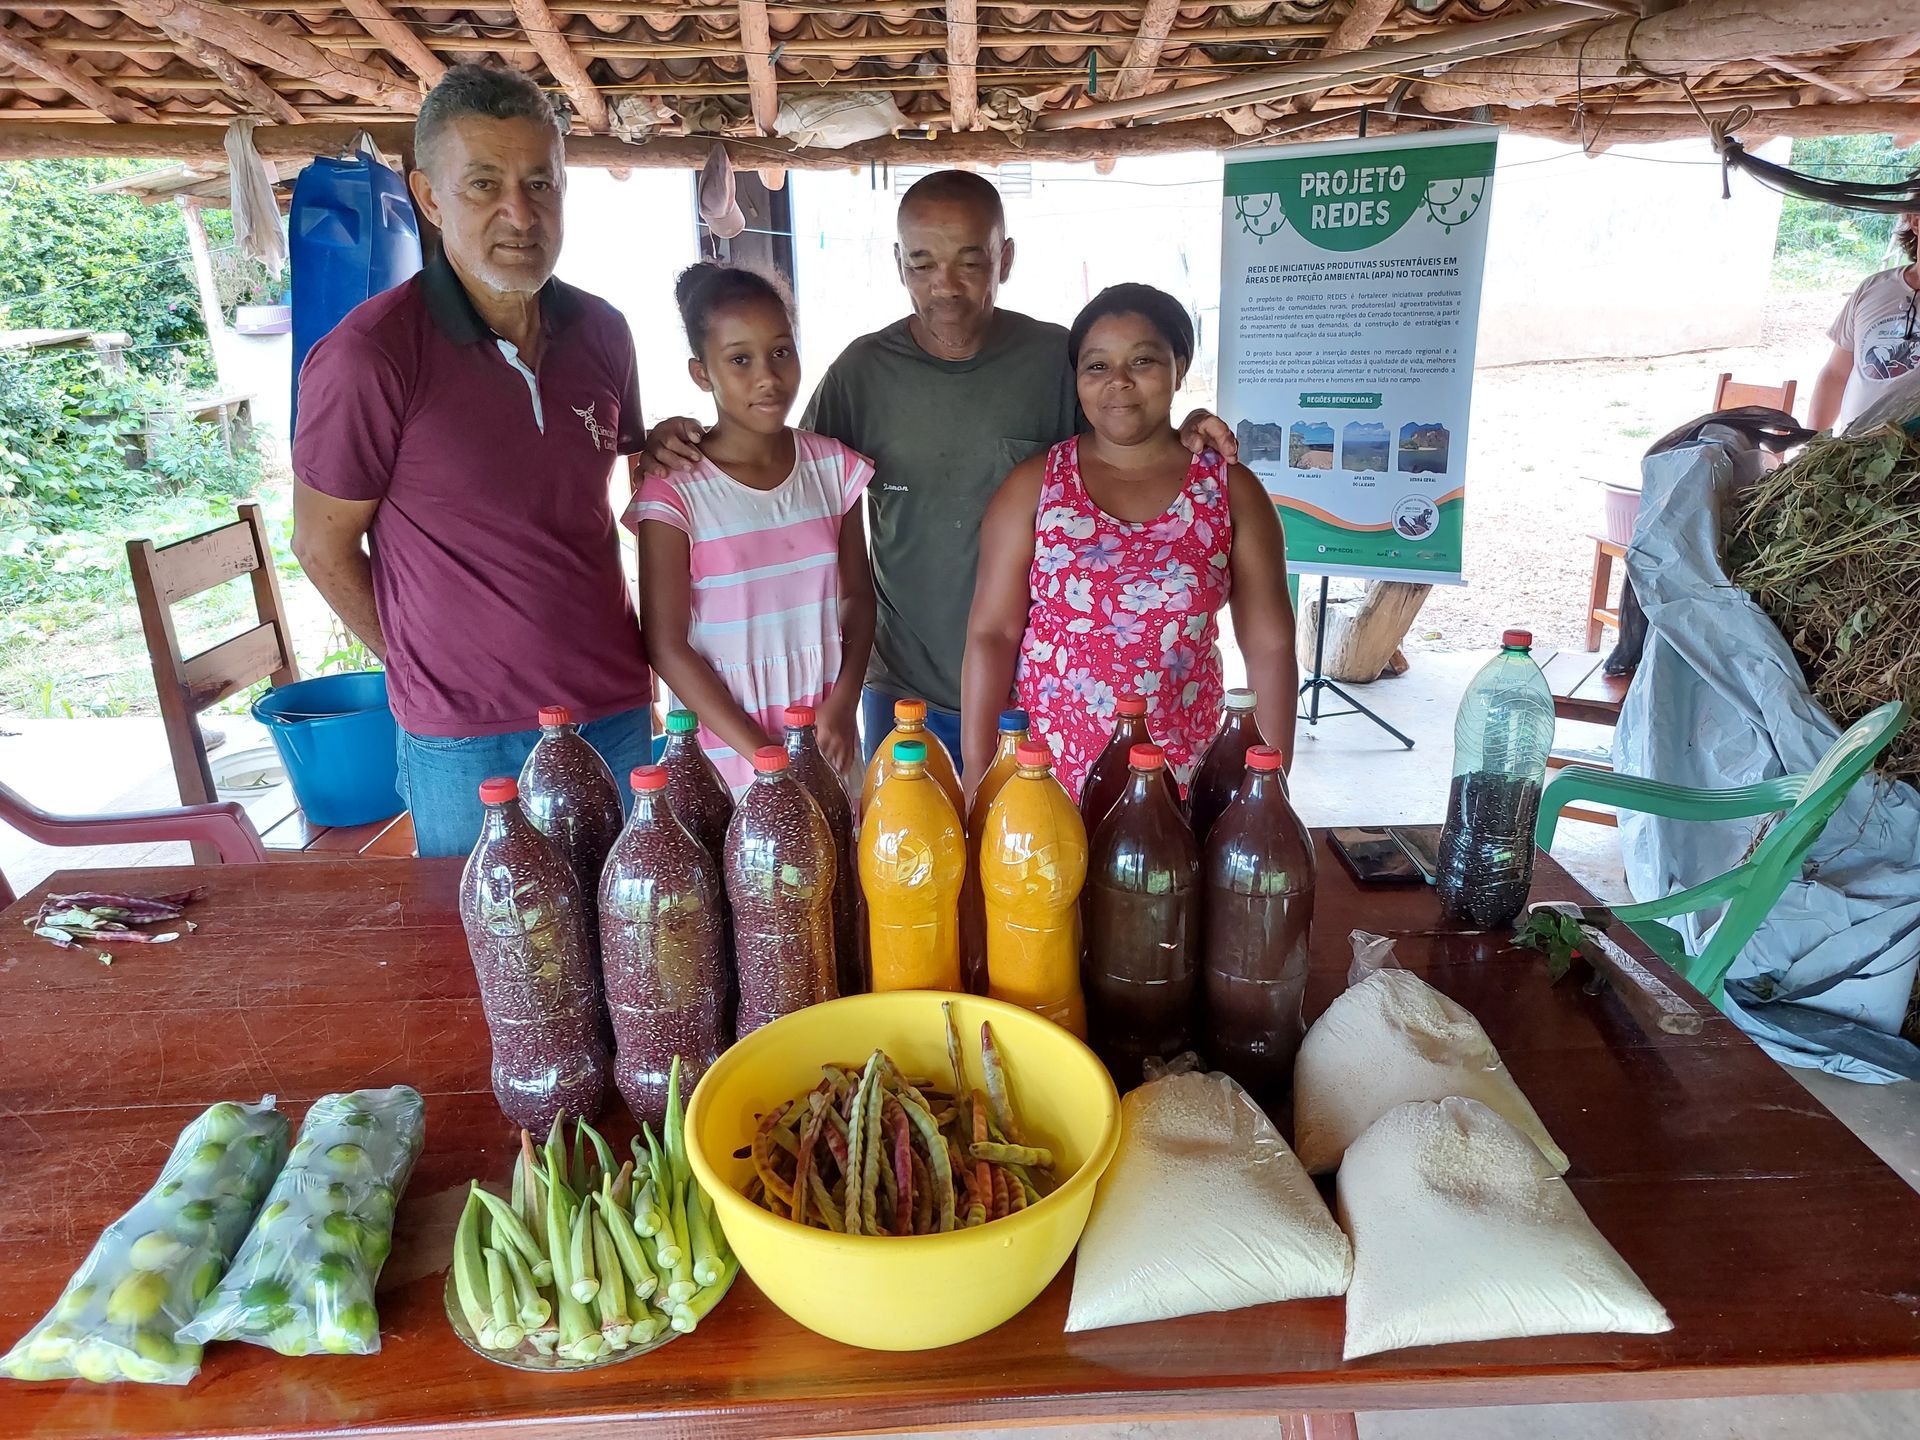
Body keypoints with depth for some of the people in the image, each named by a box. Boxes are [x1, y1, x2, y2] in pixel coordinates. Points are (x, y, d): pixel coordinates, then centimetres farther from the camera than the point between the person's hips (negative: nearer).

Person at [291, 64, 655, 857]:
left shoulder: (601, 333, 2)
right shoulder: (368, 356, -14)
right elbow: (323, 548, -5)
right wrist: (428, 668, 1)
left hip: (618, 711, 5)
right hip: (468, 741, -4)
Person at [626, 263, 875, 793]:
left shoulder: (832, 466, 0)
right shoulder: (675, 491, -11)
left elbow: (858, 595, 6)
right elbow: (666, 645, -10)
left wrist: (842, 707, -8)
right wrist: (761, 751, -14)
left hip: (830, 741, 3)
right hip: (728, 745, -3)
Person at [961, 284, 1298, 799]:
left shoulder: (1231, 490, 0)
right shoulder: (1034, 484, -2)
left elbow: (1269, 647, 1)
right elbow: (991, 633, -5)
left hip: (1181, 775, 1)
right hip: (1045, 770, 0)